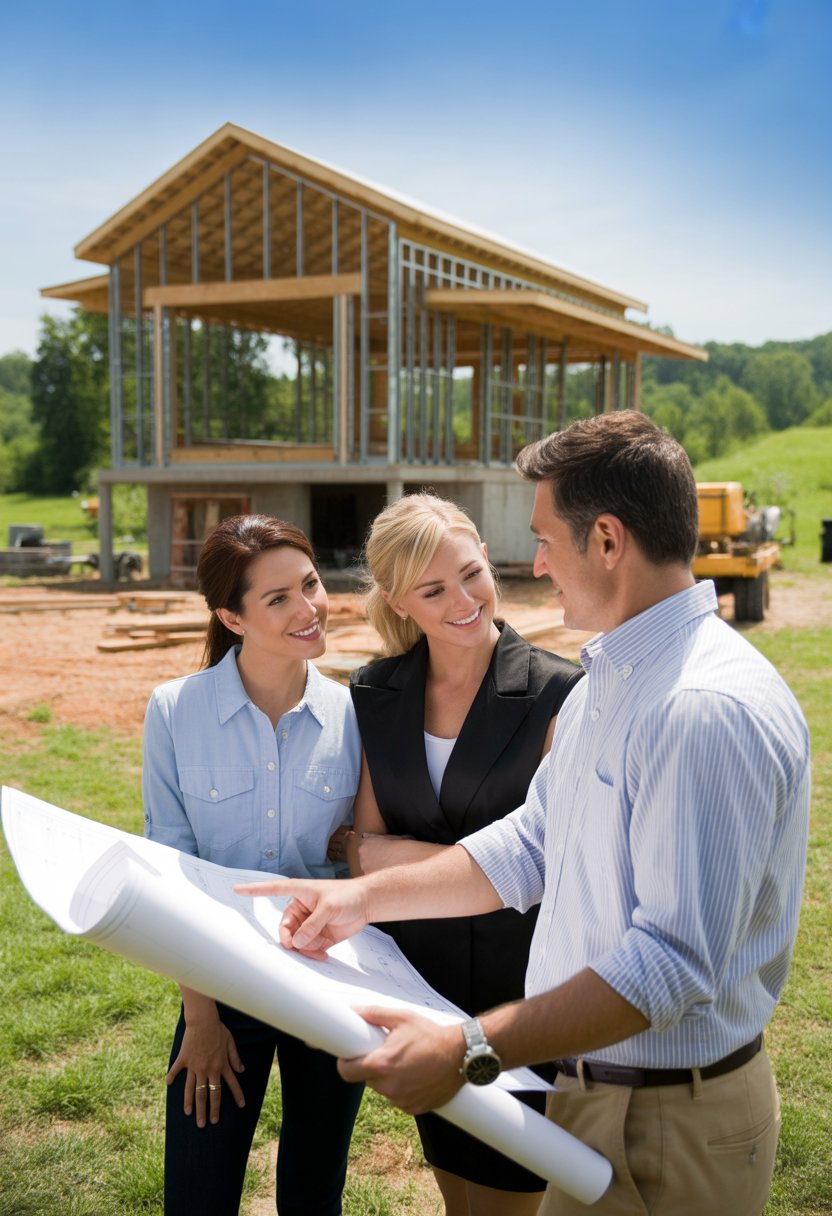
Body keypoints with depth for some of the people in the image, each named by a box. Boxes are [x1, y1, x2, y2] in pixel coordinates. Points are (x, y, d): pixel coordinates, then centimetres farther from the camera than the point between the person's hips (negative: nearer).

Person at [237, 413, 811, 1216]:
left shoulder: (710, 710, -26)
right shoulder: (607, 679, 8)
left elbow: (673, 962, -29)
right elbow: (529, 847, 12)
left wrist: (470, 1052, -30)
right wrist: (367, 897, 5)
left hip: (668, 1128, -8)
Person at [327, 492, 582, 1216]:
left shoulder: (557, 693, -15)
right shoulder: (376, 696, -2)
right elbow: (368, 849, -3)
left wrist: (397, 853, -14)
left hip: (521, 989, -4)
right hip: (424, 980, 4)